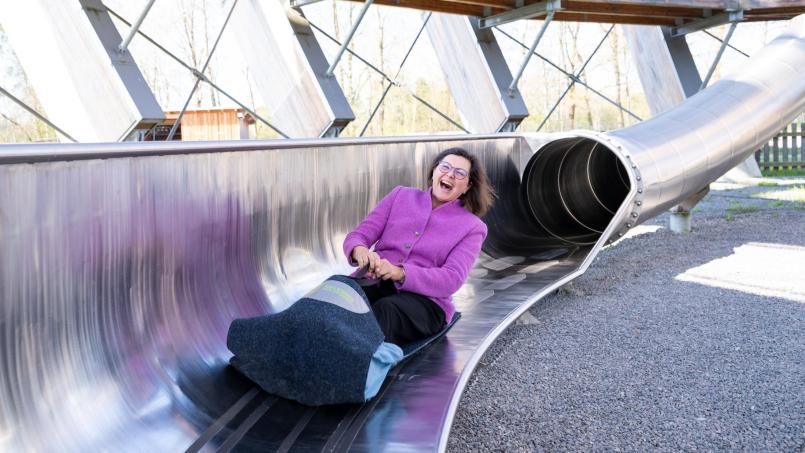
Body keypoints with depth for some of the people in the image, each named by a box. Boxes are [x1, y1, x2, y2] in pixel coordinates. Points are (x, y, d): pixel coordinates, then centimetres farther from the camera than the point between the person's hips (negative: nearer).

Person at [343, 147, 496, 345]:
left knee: (386, 310, -39)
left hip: (424, 299, -2)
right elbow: (357, 235, 12)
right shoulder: (401, 195, 19)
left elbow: (452, 279, -5)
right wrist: (359, 251, -17)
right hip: (372, 282, 2)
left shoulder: (472, 227, 10)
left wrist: (400, 273, -23)